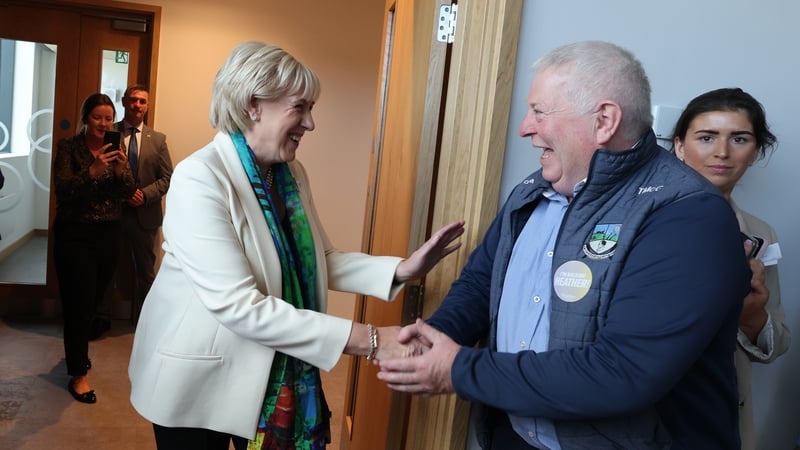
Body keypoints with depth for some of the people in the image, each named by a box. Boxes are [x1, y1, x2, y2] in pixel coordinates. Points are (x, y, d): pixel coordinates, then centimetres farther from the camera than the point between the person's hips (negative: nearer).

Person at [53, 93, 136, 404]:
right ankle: (78, 374, 10)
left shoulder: (116, 148, 6)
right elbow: (62, 189, -17)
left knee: (94, 299, 17)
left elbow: (127, 193, -1)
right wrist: (93, 170, -31)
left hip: (109, 234, 4)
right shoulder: (68, 147, -5)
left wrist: (122, 169, -20)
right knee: (79, 303, -3)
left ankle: (77, 351, 42)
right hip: (75, 233, -4)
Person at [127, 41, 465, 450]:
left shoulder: (292, 174, 0)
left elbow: (321, 260, 0)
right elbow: (237, 305, -30)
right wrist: (366, 340, -33)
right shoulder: (200, 178, -24)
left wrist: (402, 269, -16)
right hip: (199, 381, -6)